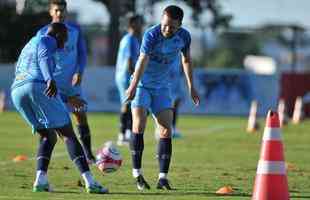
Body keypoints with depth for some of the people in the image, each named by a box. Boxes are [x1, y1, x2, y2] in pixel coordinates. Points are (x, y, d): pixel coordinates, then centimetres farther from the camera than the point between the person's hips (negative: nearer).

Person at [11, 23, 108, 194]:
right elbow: (44, 59, -15)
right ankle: (90, 182, -11)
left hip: (17, 93, 8)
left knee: (48, 137, 19)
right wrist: (51, 80, -34)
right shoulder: (46, 41, 7)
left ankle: (40, 180, -4)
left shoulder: (29, 47, 35)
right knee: (68, 134, -2)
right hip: (39, 89, -8)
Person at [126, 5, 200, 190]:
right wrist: (134, 86, -45)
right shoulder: (151, 35, -22)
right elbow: (143, 60, -34)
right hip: (142, 84, -4)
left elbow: (186, 60, 11)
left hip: (162, 87, 4)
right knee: (139, 125, -16)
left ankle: (163, 178, -2)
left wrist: (191, 87, 13)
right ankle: (137, 174, -7)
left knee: (166, 130, -4)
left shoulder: (184, 36, -7)